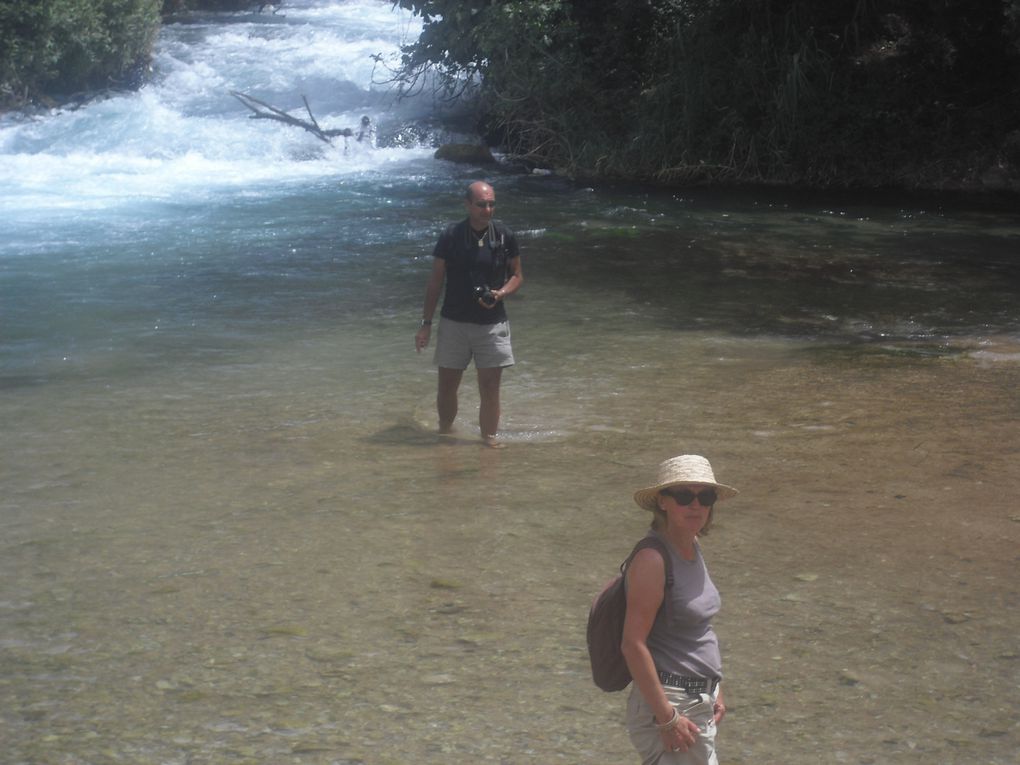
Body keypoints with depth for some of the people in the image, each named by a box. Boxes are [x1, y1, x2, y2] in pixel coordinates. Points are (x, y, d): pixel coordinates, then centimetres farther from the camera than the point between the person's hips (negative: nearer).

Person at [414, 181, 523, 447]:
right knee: (447, 386, 8)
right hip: (454, 323, 0)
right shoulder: (450, 236, -6)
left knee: (490, 389, 0)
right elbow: (435, 281, 1)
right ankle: (444, 433, 28)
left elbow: (517, 275, 8)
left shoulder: (505, 236, -3)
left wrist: (501, 293, -14)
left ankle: (490, 439, 10)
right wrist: (426, 323, -1)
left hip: (492, 324, 0)